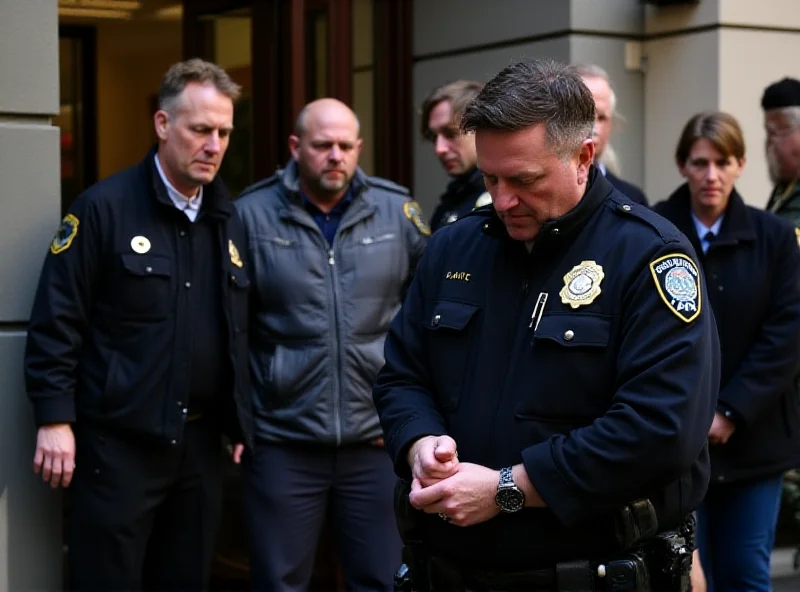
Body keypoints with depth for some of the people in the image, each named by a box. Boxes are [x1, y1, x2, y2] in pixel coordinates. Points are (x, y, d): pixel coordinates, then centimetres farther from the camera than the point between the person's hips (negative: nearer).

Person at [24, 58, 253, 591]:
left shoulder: (229, 220, 10)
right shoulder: (104, 208, -8)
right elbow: (56, 321, -10)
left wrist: (241, 421, 11)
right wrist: (55, 418, -15)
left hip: (201, 442, 6)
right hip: (119, 442, -5)